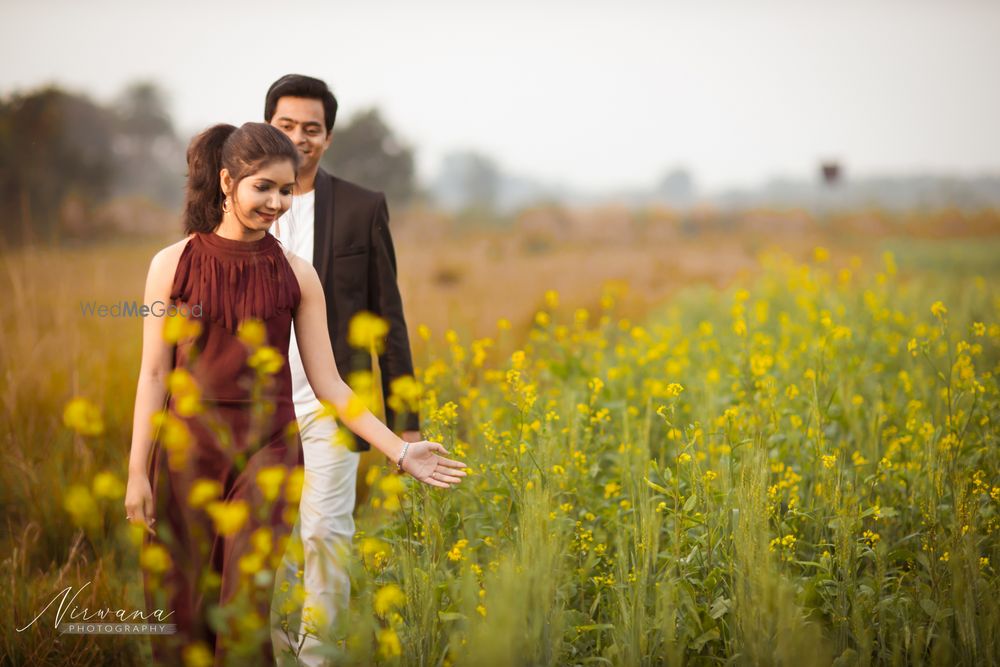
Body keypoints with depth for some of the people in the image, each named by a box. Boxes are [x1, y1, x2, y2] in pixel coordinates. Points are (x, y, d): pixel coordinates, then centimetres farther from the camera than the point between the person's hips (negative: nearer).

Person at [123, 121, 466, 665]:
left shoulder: (297, 275, 2)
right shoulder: (173, 265, -1)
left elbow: (327, 383, 2)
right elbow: (154, 374, 0)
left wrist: (401, 452, -5)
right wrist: (137, 472, -4)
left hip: (267, 448, 0)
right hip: (188, 447, 0)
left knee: (247, 607, -10)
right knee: (180, 609, 5)